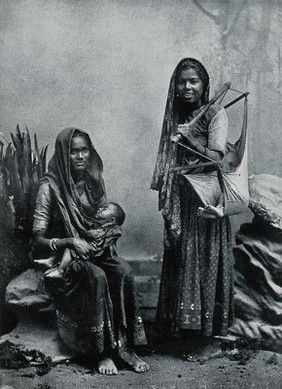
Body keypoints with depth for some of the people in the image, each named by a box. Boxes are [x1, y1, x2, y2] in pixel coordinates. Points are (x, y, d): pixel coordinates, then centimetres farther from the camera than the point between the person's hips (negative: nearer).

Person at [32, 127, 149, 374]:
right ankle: (102, 352, -24)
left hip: (96, 250, 5)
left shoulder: (94, 182, 5)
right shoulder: (51, 187, -11)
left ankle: (125, 347, -21)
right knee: (96, 277, -34)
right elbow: (38, 240, -13)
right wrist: (70, 242, -29)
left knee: (123, 271, -26)